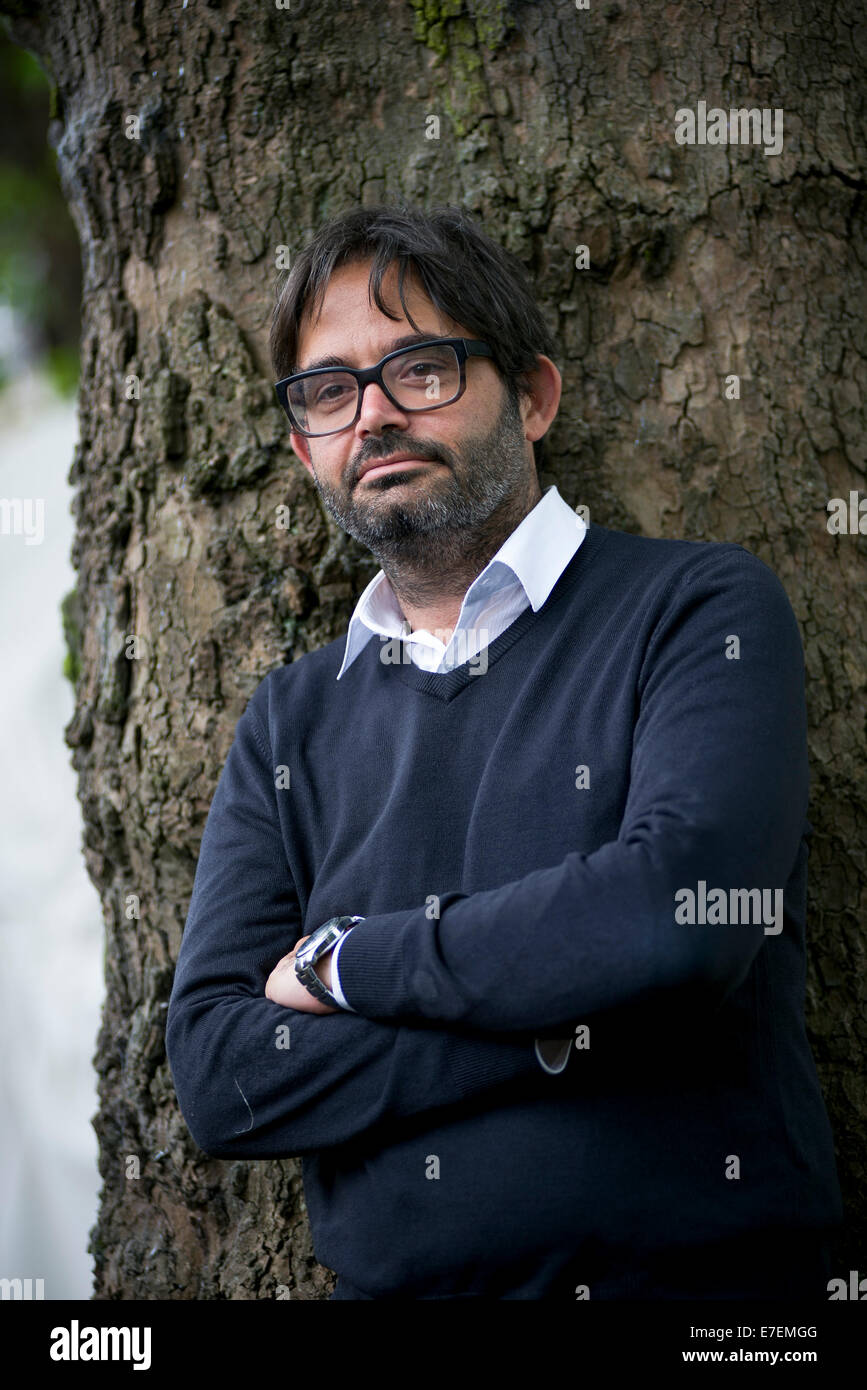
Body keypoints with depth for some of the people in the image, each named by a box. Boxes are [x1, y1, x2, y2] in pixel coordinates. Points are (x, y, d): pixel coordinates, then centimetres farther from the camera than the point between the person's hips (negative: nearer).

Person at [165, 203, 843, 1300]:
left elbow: (678, 903, -15)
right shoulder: (290, 724, 13)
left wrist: (346, 960, -4)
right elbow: (216, 1076, 2)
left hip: (696, 1281, -1)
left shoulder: (702, 606, 3)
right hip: (388, 1283, 2)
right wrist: (566, 1021, -8)